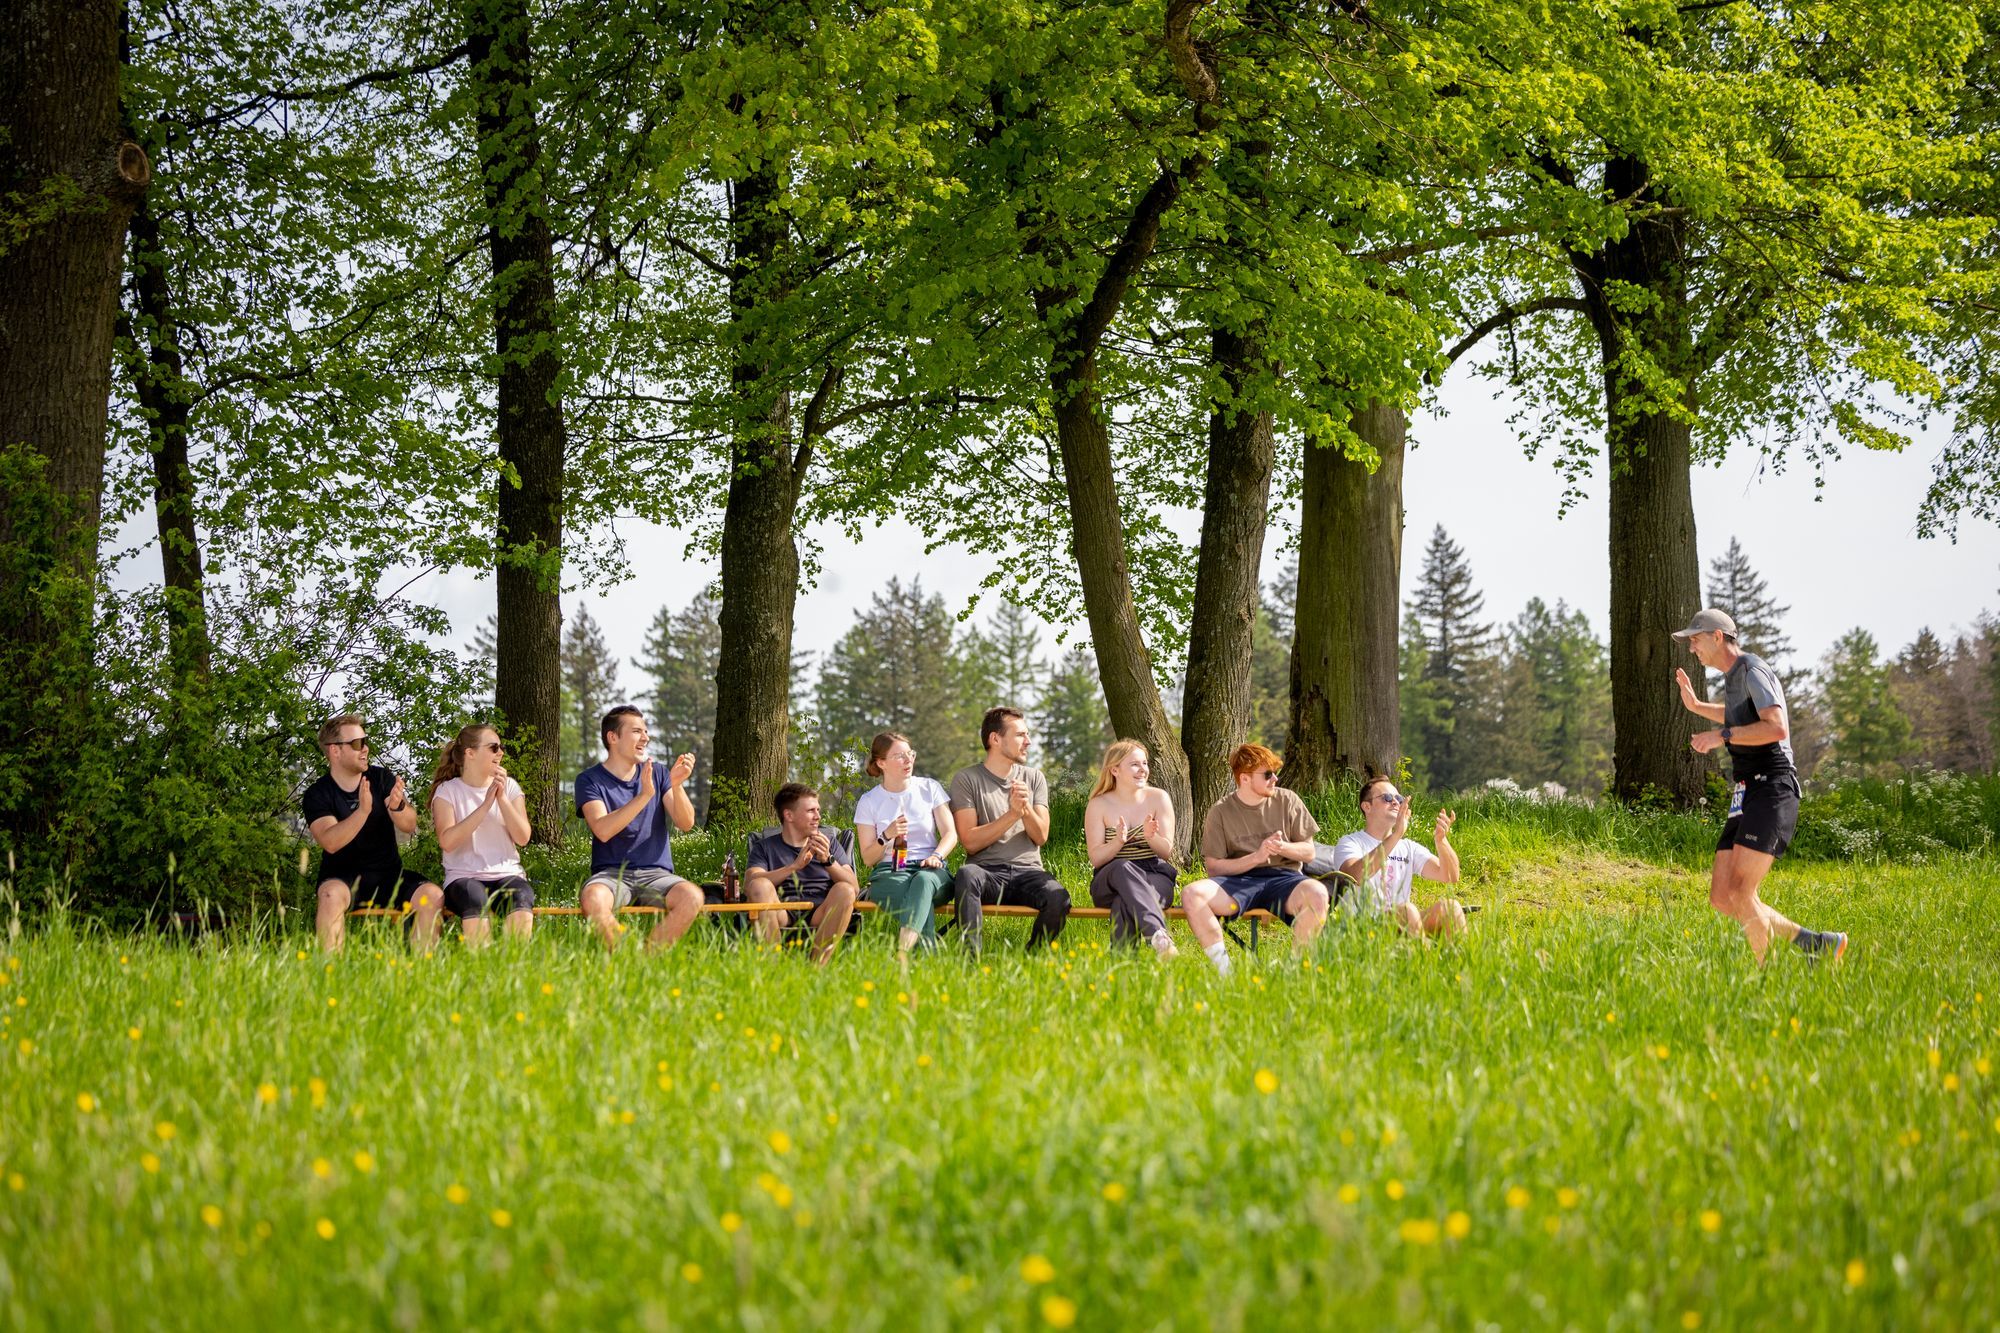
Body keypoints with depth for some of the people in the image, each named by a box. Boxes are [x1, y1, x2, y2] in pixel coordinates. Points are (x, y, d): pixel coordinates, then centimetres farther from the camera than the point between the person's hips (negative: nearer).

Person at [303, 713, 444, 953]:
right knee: (331, 895, -37)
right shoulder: (316, 795, -3)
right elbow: (330, 842, -20)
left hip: (388, 874, 3)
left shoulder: (382, 778, 6)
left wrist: (397, 806, -28)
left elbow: (409, 826, -5)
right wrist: (363, 810, -35)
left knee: (433, 895, -24)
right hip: (344, 878, -3)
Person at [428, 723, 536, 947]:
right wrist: (486, 804, -13)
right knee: (474, 898, -37)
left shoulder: (509, 786, 14)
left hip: (507, 874, 2)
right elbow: (447, 841, -12)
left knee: (520, 896, -33)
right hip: (464, 877, -2)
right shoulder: (447, 791, 5)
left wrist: (502, 798, -8)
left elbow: (522, 837, 2)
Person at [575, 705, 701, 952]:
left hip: (655, 873, 2)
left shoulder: (658, 773, 13)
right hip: (612, 874, -2)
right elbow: (603, 830, -14)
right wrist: (644, 795, -22)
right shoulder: (589, 780, 3)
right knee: (593, 899, -37)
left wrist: (676, 786, -16)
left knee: (692, 897, -30)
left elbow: (685, 823, 3)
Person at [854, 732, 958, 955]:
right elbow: (867, 858, 8)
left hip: (931, 871, 0)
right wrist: (886, 836, -12)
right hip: (889, 874, 0)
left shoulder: (930, 788, 13)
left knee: (923, 880, -40)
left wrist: (937, 856, -15)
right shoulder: (869, 801, 10)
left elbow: (951, 834, 7)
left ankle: (902, 950, -58)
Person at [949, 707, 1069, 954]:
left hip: (1027, 871, 3)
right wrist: (1013, 814, -12)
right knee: (967, 874, -39)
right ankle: (971, 956, -40)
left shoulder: (1034, 778, 17)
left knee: (1058, 896, -31)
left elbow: (1041, 837, 7)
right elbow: (970, 841, -6)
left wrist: (1026, 808, -12)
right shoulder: (966, 779, 5)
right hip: (987, 871, -3)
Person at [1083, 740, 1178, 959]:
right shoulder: (1099, 805, 5)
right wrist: (1117, 842, -24)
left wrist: (1151, 837, -22)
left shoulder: (1158, 799, 7)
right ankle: (1159, 935, -62)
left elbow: (1166, 852, 1)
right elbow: (1096, 859, -2)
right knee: (1123, 868, -40)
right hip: (1109, 881, -1)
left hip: (1155, 877, 1)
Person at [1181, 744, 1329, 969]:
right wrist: (1257, 857, -14)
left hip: (1282, 877, 0)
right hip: (1239, 882, 0)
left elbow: (1308, 851, 12)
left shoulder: (1287, 801, 8)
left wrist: (1283, 847, -11)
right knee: (1191, 895, -30)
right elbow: (1213, 867, -2)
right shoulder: (1220, 812, 3)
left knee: (1317, 893, -35)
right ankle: (1222, 966, -27)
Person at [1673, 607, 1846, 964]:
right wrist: (1696, 705, 40)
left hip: (1771, 791, -10)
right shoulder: (1733, 678, 23)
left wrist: (1721, 736, -17)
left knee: (1740, 894, -20)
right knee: (1721, 899, 1)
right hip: (1746, 800, 10)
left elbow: (1777, 728, -22)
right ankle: (1819, 944, 6)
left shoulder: (1752, 671, -7)